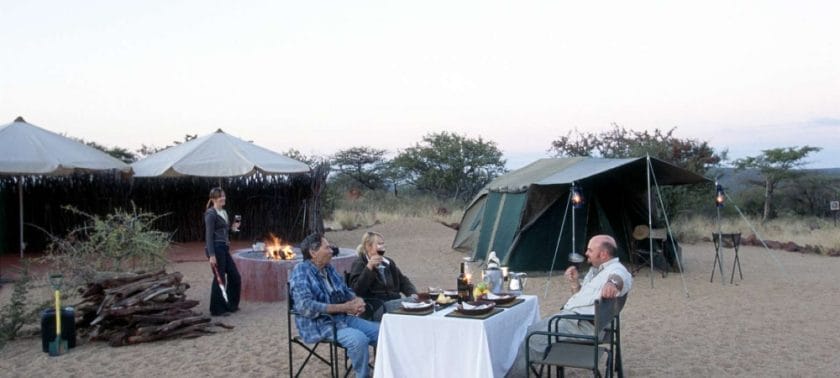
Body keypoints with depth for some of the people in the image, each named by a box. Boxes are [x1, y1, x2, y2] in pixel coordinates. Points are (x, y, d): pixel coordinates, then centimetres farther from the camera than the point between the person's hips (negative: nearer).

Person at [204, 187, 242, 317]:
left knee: (234, 276, 11)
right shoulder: (211, 214, -11)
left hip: (224, 248, 9)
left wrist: (233, 227, 5)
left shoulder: (224, 213, 15)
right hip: (215, 248, -9)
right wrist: (211, 255, -20)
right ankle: (217, 309, 11)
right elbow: (209, 235, -16)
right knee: (219, 278, -1)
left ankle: (231, 305, 25)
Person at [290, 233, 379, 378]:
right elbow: (305, 306, -26)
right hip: (319, 324, -8)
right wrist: (344, 307, -25)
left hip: (343, 318, 8)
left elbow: (346, 291, 20)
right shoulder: (301, 272, -14)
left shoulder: (329, 268, 10)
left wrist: (357, 300, -6)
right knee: (359, 339, -31)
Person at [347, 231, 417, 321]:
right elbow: (357, 290, -13)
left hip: (395, 301, 7)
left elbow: (403, 281, 27)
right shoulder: (359, 264, 1)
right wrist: (369, 267, -20)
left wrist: (413, 294, 7)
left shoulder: (388, 262, 22)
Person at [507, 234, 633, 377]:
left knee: (532, 341, -15)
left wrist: (613, 283, -63)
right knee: (528, 333, 4)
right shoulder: (594, 270, 19)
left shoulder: (616, 269, -13)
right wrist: (575, 282, 6)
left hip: (583, 324, -10)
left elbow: (622, 279, -39)